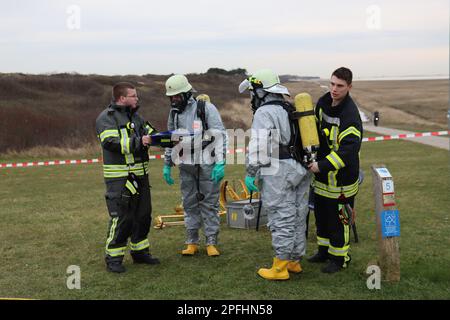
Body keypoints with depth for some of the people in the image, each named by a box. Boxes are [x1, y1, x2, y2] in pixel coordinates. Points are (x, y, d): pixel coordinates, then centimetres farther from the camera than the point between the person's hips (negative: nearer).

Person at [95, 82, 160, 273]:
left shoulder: (135, 116, 16)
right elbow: (111, 142, -23)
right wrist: (138, 142, -24)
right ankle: (113, 259, 5)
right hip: (119, 178, -8)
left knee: (143, 214, 13)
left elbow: (150, 134, 18)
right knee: (120, 217, -6)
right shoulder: (106, 118, -9)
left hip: (140, 175, 8)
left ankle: (140, 252, 27)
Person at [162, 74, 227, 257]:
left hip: (207, 165, -5)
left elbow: (220, 136, -10)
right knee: (190, 204, 9)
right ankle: (192, 242, 18)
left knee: (210, 204, 1)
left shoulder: (206, 108, -8)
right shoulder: (174, 112, 9)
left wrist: (220, 163, -16)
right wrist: (167, 165, 18)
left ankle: (211, 243, 10)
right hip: (186, 166, 5)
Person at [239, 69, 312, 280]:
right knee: (298, 217, 14)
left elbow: (258, 146, -19)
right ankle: (295, 261, 26)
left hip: (277, 173, -8)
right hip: (300, 170, 9)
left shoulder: (264, 113, -10)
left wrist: (250, 174, -14)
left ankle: (280, 268, 3)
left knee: (281, 219, -4)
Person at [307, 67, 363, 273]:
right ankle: (324, 250, 37)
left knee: (337, 218, 3)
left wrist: (322, 165, -31)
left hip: (341, 176, -8)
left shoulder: (350, 114, -23)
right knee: (320, 214, 19)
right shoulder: (324, 102, 2)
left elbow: (349, 149, -31)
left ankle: (339, 258, 21)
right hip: (322, 172, 8)